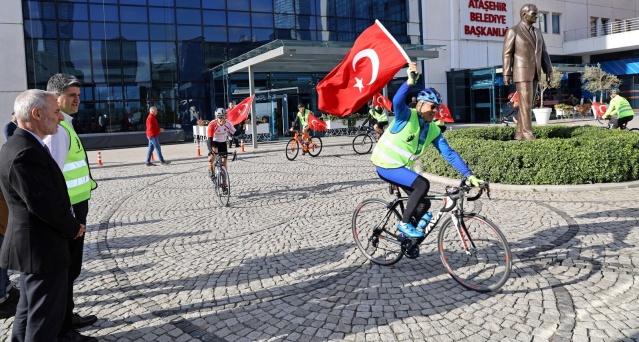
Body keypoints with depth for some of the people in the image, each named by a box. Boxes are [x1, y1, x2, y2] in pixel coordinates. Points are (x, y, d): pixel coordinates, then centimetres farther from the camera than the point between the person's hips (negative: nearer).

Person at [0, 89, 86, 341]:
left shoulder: (21, 145, 10)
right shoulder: (26, 153, -24)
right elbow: (43, 203, -26)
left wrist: (69, 225, 7)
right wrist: (73, 228, -11)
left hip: (33, 244, 11)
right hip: (42, 247, -11)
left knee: (31, 310, 22)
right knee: (46, 315, 1)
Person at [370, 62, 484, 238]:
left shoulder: (433, 130, -1)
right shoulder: (406, 116, -17)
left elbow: (449, 154, -5)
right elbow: (397, 102, -39)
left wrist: (469, 175, -12)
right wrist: (410, 82, -54)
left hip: (400, 166, 7)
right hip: (385, 165, -7)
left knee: (423, 204, 5)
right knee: (422, 184, -24)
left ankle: (409, 238, 26)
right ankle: (404, 223, -9)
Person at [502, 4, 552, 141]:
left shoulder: (537, 32, 16)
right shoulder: (513, 31, -5)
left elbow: (543, 53, 15)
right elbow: (507, 54, -9)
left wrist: (549, 71, 6)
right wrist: (506, 74, -14)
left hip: (534, 73, 7)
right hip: (522, 73, -7)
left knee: (528, 104, 6)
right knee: (525, 104, -13)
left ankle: (520, 134, 11)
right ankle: (528, 135, -11)